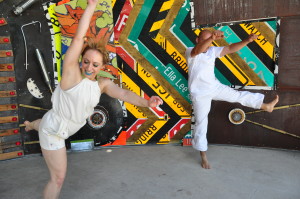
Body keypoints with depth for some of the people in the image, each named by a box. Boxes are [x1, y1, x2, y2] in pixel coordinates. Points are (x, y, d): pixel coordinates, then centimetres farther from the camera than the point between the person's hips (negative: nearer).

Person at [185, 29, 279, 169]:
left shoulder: (212, 50, 0)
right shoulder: (190, 52, -15)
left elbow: (230, 48, -7)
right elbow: (198, 50, -39)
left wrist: (247, 40, -24)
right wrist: (212, 38, -57)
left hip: (215, 87, 5)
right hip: (200, 94, -5)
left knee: (238, 95, 10)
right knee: (201, 123, 3)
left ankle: (265, 106, 33)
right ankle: (203, 155, 16)